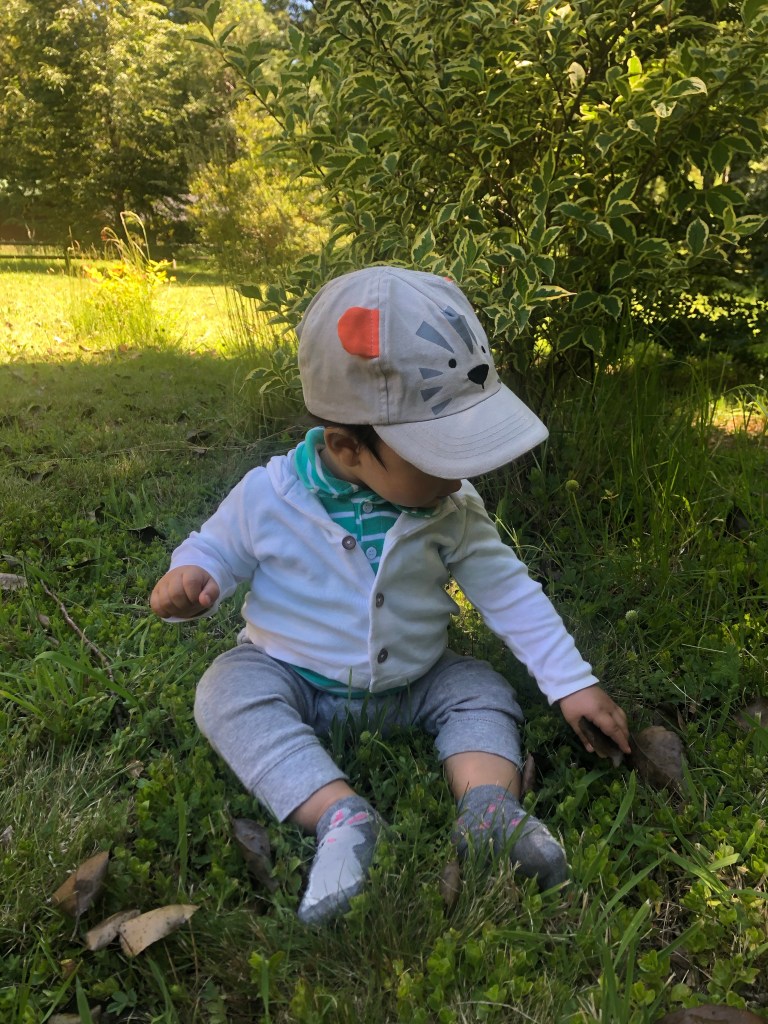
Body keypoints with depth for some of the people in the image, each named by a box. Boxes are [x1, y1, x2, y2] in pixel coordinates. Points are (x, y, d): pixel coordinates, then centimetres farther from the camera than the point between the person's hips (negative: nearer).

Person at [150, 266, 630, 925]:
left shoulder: (454, 509, -13)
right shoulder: (270, 496, -20)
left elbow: (508, 591, -6)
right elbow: (215, 550, -4)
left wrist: (571, 683, -7)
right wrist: (188, 580, -29)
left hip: (410, 685, 3)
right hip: (294, 679, -2)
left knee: (485, 692, -12)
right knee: (227, 690, -28)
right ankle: (339, 813, -39)